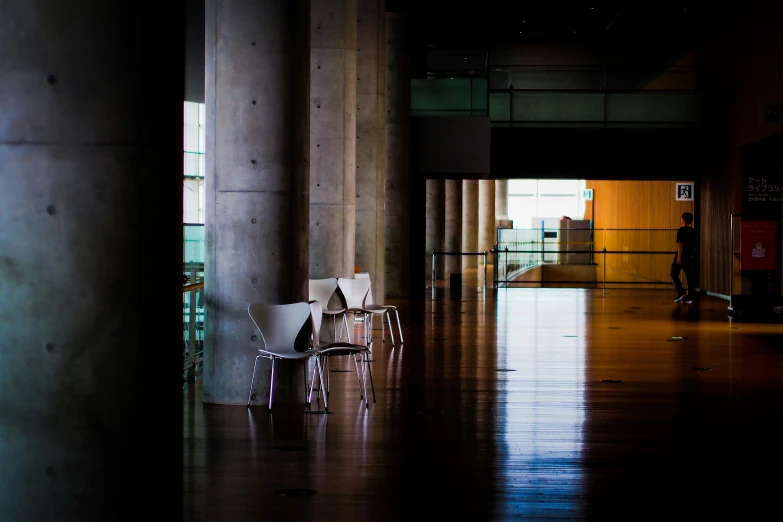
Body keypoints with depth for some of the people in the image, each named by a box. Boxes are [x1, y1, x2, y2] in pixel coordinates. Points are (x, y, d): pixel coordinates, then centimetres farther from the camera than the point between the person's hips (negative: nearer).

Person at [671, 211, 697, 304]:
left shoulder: (681, 230, -10)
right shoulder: (693, 231, 10)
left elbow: (680, 244, -16)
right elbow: (696, 244, 17)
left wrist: (679, 257, -18)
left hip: (682, 256, -6)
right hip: (691, 256, 6)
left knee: (674, 274, 6)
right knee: (690, 277, 6)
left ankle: (681, 293, -8)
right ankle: (689, 297, 3)